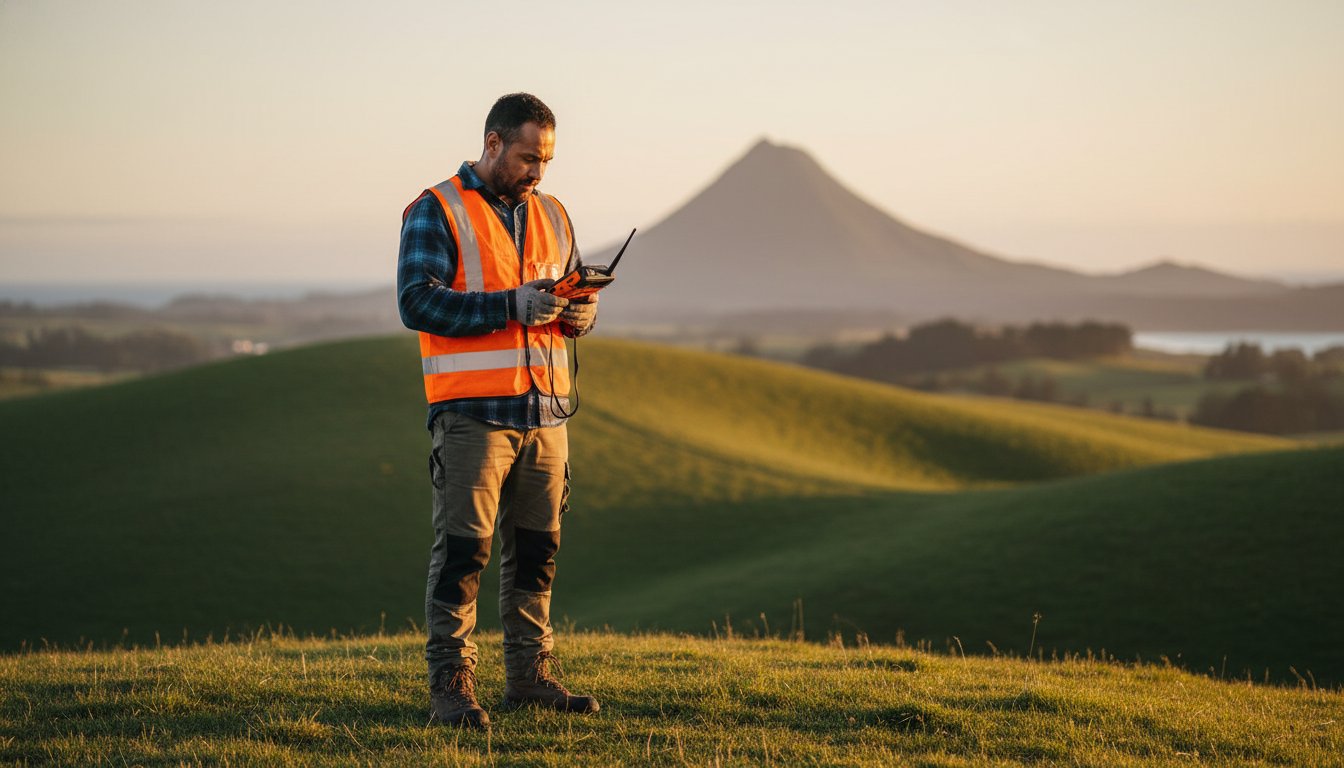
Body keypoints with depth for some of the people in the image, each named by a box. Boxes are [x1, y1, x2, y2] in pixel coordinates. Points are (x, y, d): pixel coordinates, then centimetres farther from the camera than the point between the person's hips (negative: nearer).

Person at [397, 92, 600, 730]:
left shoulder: (551, 215, 18)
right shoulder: (437, 212, -3)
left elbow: (577, 292, 24)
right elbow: (418, 301, -13)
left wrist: (580, 311, -2)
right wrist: (513, 305, -20)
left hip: (545, 409, 6)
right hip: (472, 413, -6)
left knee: (536, 551, 9)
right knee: (463, 549, -6)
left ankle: (531, 675, 18)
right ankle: (450, 687, -3)